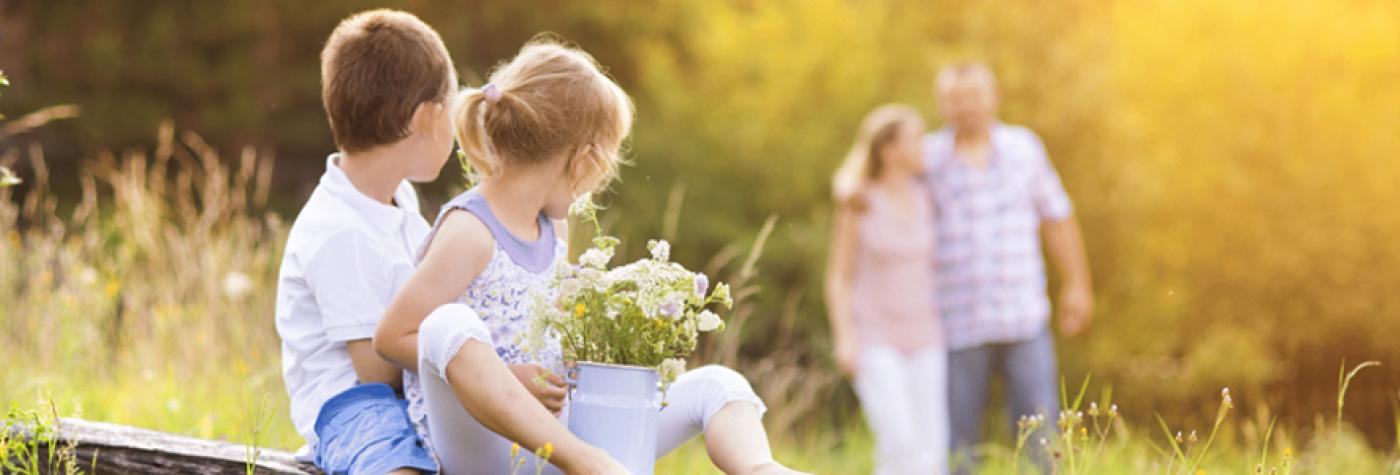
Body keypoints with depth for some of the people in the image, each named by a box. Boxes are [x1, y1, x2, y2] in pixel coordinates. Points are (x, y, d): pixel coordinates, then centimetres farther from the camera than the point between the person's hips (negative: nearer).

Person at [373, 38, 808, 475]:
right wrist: (507, 380, -18)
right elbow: (391, 336, -14)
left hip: (545, 434, 8)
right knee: (451, 325, -36)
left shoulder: (553, 227, 14)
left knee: (715, 386, -1)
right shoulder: (469, 233, -11)